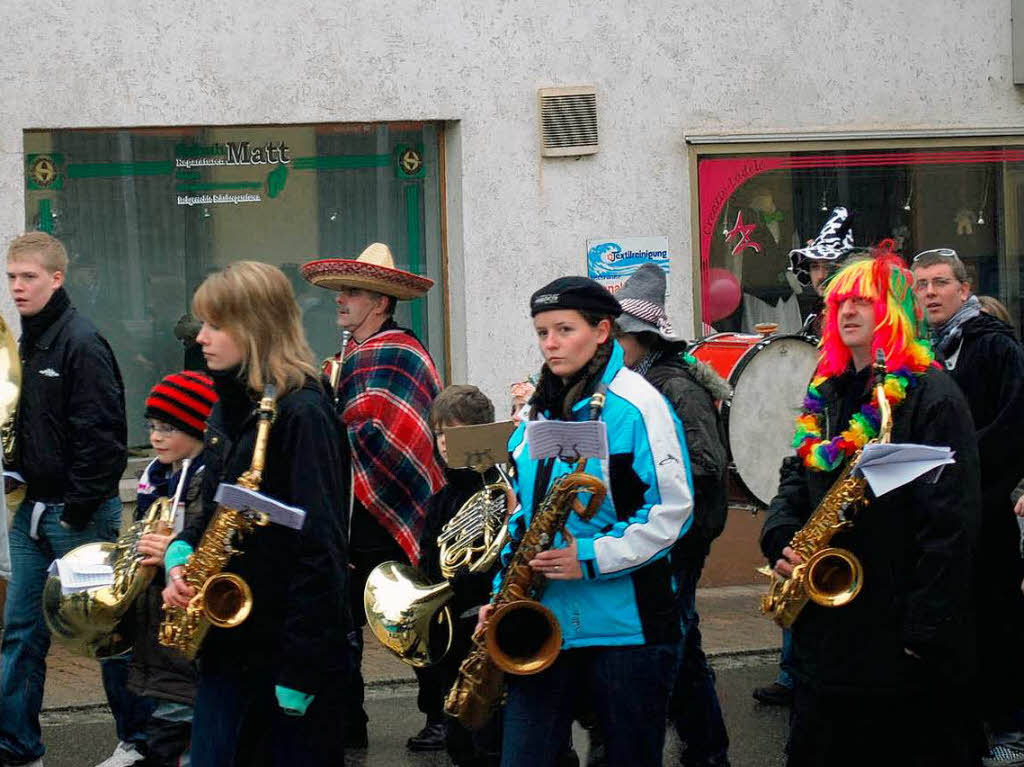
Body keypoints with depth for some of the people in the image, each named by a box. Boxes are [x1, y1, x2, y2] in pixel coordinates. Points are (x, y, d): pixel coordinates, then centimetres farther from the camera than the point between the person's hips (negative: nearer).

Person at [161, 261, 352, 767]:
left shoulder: (302, 413, -14)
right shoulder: (227, 411, 13)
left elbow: (320, 547, -18)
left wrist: (299, 668, -21)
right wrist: (179, 557, 0)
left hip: (291, 648, -8)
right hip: (229, 646, 8)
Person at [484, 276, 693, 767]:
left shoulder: (635, 404, -7)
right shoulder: (539, 412, 14)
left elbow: (673, 510, -12)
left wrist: (594, 557, -20)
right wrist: (503, 591, 8)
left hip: (624, 627, -6)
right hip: (544, 620, 6)